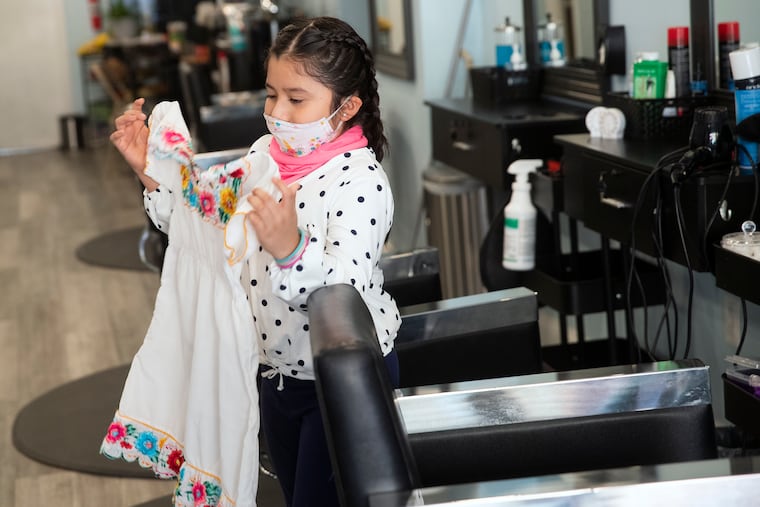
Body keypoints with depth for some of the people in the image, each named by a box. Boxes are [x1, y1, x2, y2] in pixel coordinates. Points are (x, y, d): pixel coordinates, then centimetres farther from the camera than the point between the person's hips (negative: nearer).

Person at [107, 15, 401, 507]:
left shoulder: (361, 180, -24)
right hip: (278, 373, 7)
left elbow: (345, 297, -35)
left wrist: (290, 248, -52)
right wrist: (154, 172, -3)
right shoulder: (265, 153, -1)